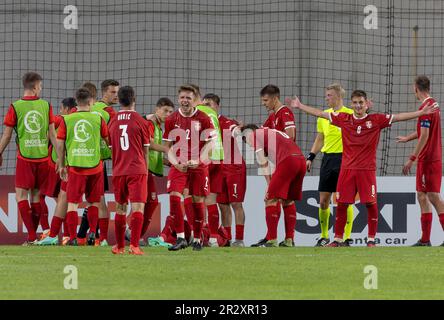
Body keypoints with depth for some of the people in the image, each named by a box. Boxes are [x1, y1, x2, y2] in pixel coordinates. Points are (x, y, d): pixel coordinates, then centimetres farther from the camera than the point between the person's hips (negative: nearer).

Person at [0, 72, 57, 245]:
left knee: (21, 196, 0)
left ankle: (32, 236, -11)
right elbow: (52, 135, 3)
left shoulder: (15, 107, -5)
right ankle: (33, 235, 17)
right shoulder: (46, 106, 2)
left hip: (25, 157, -3)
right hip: (43, 157, 3)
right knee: (36, 196, 12)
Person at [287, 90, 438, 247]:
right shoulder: (344, 119, 6)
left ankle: (371, 239, 6)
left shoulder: (376, 120, 1)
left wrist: (422, 113, -9)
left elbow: (398, 117, -3)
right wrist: (299, 106, 13)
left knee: (371, 204, -5)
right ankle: (338, 239, 12)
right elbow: (321, 114, 11)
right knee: (341, 204, 2)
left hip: (367, 170, -2)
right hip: (347, 168, 2)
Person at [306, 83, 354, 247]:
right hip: (328, 158, 5)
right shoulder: (324, 116, 13)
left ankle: (347, 237, 2)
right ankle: (324, 236, 16)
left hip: (344, 158, -5)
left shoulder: (350, 114, -3)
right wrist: (310, 157, 13)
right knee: (323, 201, 5)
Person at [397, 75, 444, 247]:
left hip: (427, 160, -9)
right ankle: (425, 239, 14)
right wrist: (407, 138, 47)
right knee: (422, 196, 12)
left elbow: (424, 136, -21)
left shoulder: (426, 107, -15)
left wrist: (412, 159, -21)